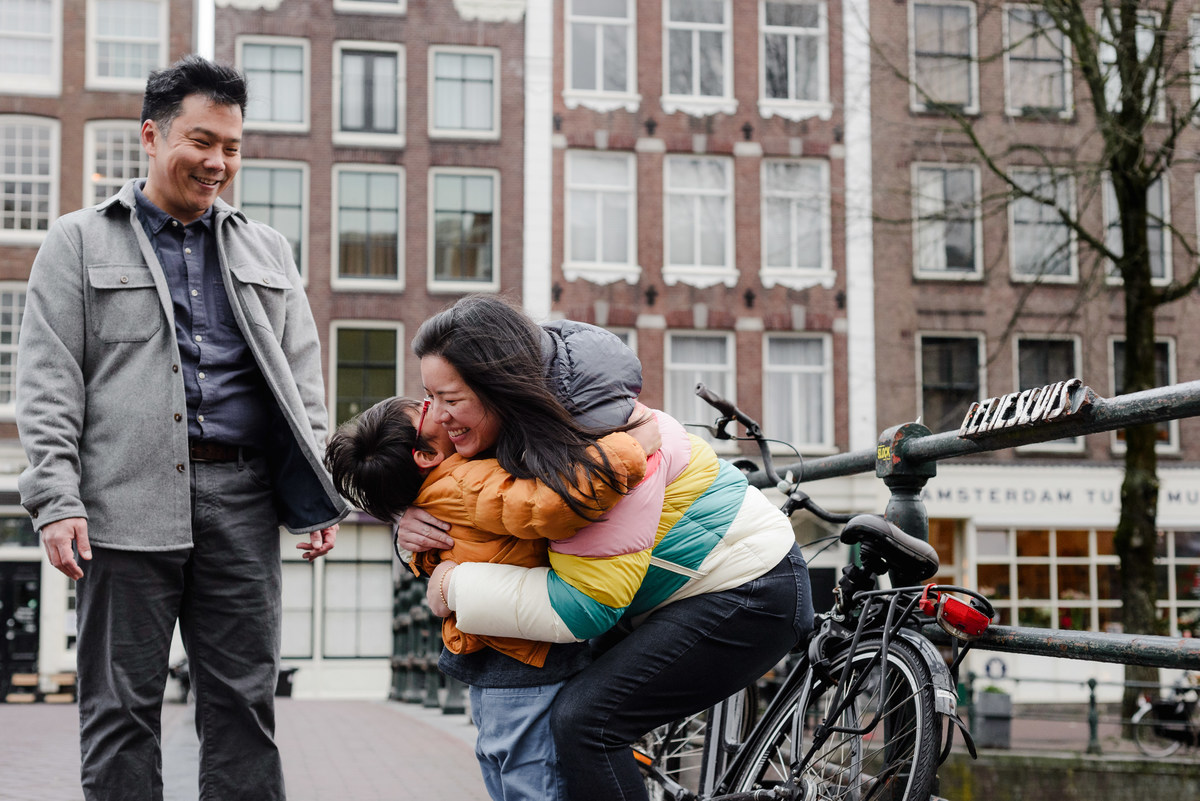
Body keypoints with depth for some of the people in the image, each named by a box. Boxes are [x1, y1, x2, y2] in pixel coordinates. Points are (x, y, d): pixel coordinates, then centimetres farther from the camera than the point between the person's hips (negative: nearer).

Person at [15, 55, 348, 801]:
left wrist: (321, 498, 5)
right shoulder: (80, 243, 8)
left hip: (242, 497, 3)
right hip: (128, 500, -3)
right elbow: (47, 382, 1)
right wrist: (56, 499, -10)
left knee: (245, 699, 4)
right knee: (122, 705, 1)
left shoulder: (266, 250, 19)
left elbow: (303, 378, 16)